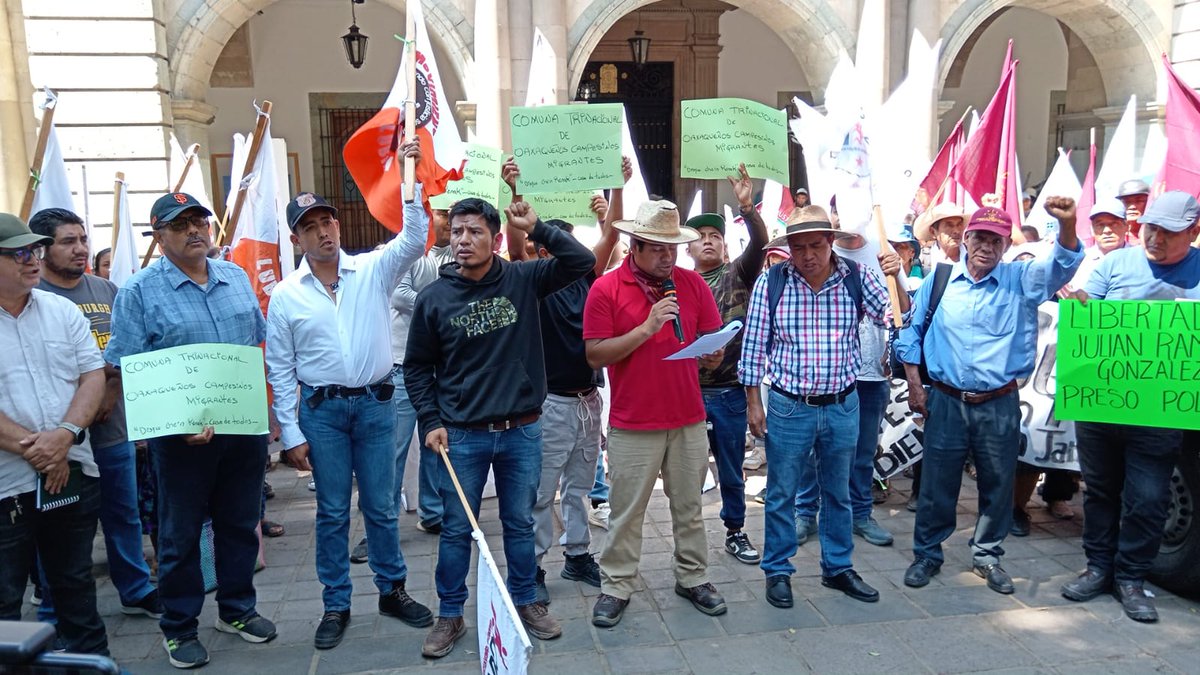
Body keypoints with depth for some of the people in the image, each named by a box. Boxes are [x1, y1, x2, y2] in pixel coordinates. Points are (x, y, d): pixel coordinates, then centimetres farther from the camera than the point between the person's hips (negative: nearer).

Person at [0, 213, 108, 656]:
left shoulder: (63, 311, 5)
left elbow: (94, 376, 0)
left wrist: (65, 434, -15)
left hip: (75, 474, 4)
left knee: (76, 583, 19)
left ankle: (92, 658, 32)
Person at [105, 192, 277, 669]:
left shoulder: (236, 277, 8)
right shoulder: (139, 292, -7)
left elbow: (260, 342, 17)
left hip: (246, 428, 4)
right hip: (182, 435, -4)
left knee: (241, 524, 16)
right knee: (180, 535, 9)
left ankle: (237, 610, 34)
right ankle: (178, 628, 26)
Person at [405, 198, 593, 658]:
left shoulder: (523, 280, -2)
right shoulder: (433, 298, -4)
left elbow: (582, 261, -9)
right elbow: (417, 368, 4)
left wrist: (536, 227, -16)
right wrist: (431, 422, -3)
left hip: (522, 431, 1)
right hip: (462, 435, 0)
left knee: (520, 524, 15)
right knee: (456, 529, 9)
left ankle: (525, 603, 33)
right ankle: (450, 616, 26)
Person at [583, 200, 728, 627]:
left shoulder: (693, 284, 4)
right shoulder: (606, 289, -7)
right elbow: (595, 355, -12)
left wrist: (713, 354, -13)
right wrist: (647, 327, -19)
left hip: (689, 419, 4)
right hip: (632, 423, -3)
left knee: (689, 506, 15)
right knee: (626, 511, 6)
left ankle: (693, 578, 30)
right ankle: (615, 587, 20)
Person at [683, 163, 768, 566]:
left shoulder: (738, 275, 3)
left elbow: (759, 243, -15)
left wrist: (747, 208, -32)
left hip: (729, 389, 0)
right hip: (687, 390, 0)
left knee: (731, 466, 12)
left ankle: (735, 532, 27)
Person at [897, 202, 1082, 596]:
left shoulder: (1022, 280, 0)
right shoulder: (940, 280, 1)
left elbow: (1063, 264, -18)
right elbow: (911, 331, 8)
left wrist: (1067, 225, -38)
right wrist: (914, 385, 3)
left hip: (1000, 405, 0)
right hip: (946, 402, 0)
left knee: (998, 487, 12)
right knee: (937, 486, 9)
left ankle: (987, 555, 32)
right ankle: (927, 554, 26)